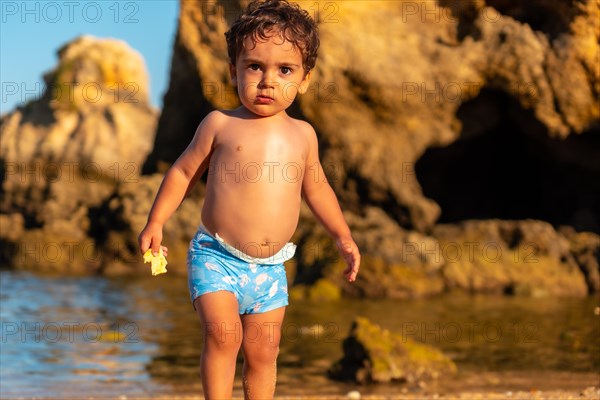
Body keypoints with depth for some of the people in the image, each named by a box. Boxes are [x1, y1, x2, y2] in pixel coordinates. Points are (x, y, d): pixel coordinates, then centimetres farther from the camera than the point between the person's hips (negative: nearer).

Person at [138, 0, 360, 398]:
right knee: (222, 334, -19)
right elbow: (183, 172, 4)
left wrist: (343, 236, 17)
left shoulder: (303, 134, 6)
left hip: (270, 268, 3)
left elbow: (316, 187, 20)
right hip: (217, 257, -3)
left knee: (263, 353, 9)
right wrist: (155, 223, -2)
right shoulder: (220, 125, -5)